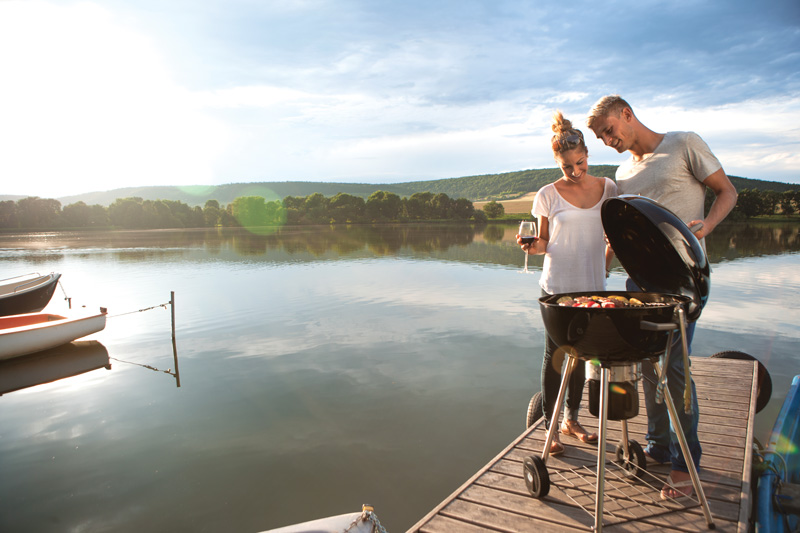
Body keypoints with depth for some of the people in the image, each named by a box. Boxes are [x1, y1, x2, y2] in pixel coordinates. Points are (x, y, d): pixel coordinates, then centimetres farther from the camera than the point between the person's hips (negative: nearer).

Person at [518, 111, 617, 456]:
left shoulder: (608, 189, 5)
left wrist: (605, 268, 8)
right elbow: (545, 242, 2)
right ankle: (550, 427, 13)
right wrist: (534, 247, -19)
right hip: (558, 286, -3)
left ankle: (572, 420, 30)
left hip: (592, 286, 4)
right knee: (555, 355, 0)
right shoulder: (549, 195, -4)